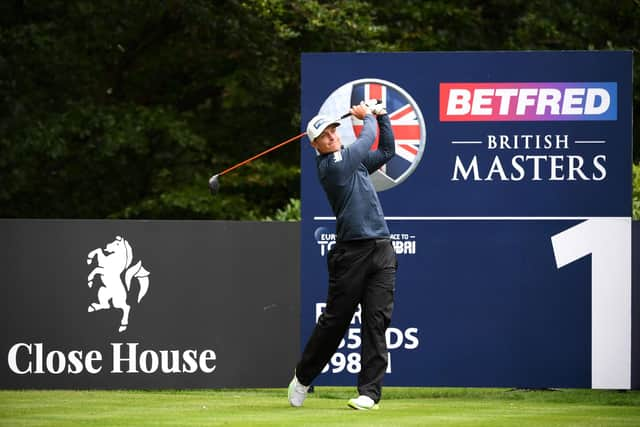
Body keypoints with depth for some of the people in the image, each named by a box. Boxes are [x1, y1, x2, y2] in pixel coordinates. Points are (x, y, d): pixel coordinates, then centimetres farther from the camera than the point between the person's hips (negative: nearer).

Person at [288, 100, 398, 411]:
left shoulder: (353, 161, 18)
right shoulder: (332, 165, -7)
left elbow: (386, 151, 30)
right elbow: (367, 140, 1)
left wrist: (382, 117, 20)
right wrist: (367, 117, 19)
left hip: (381, 251, 6)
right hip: (351, 253, -6)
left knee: (376, 321, -4)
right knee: (334, 320, 1)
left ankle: (369, 392, -7)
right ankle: (303, 378, 22)